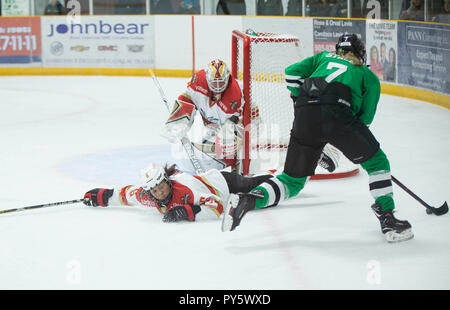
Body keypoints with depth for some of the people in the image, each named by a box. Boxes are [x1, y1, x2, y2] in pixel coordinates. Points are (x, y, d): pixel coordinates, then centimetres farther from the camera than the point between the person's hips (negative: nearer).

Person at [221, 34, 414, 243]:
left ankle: (248, 200, -5)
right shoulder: (369, 76, 26)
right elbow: (365, 117, 18)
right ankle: (388, 220, 9)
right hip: (337, 112, -3)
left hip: (305, 116, 4)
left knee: (292, 180, 16)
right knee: (376, 162, 17)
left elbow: (292, 72, 22)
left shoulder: (326, 57, 34)